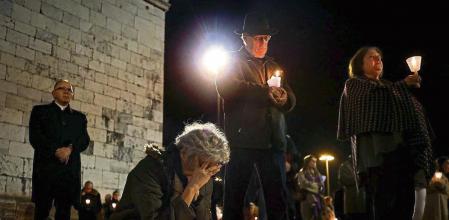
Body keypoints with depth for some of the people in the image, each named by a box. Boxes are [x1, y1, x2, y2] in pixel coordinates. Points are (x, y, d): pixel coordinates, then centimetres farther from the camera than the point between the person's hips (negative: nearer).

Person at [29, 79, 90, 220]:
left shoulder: (80, 117, 21)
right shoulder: (40, 111, 13)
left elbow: (85, 140, 8)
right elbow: (35, 137, 0)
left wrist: (70, 149, -12)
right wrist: (56, 151, -11)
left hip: (70, 170, 2)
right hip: (45, 168, -2)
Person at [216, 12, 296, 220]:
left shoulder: (274, 66, 24)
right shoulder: (233, 61, 9)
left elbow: (291, 101, 18)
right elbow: (227, 88, -11)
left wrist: (282, 97, -6)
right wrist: (265, 91, -11)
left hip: (273, 140, 5)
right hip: (242, 138, -4)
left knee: (278, 198, 2)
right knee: (235, 195, -2)